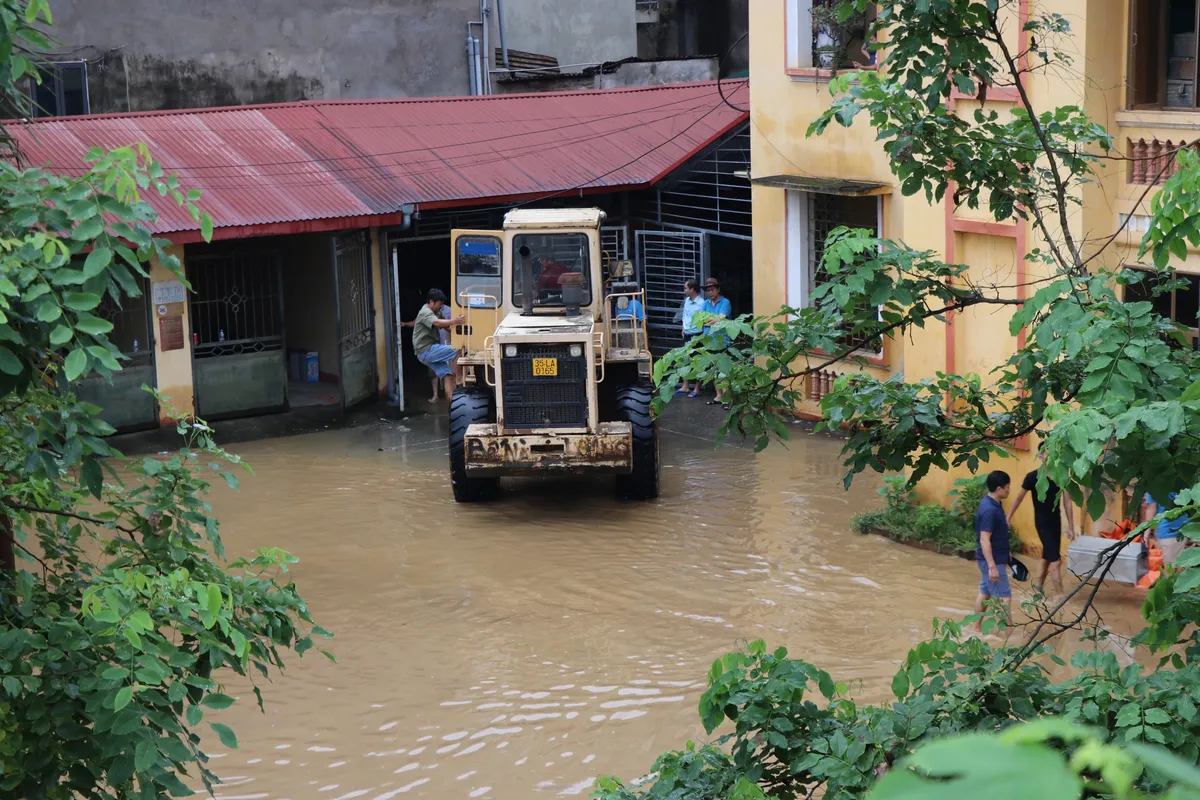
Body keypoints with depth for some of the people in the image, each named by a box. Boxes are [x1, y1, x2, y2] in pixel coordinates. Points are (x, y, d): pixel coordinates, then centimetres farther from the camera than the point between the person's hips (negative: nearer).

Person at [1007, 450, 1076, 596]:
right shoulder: (1032, 477, -16)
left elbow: (1067, 502, -1)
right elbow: (1018, 498, -4)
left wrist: (1070, 527, 0)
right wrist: (1008, 518, 2)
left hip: (1056, 521, 5)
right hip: (1042, 522, -5)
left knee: (1047, 557, 15)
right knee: (1055, 560, -11)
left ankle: (1037, 590, 27)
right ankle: (1060, 595, -9)